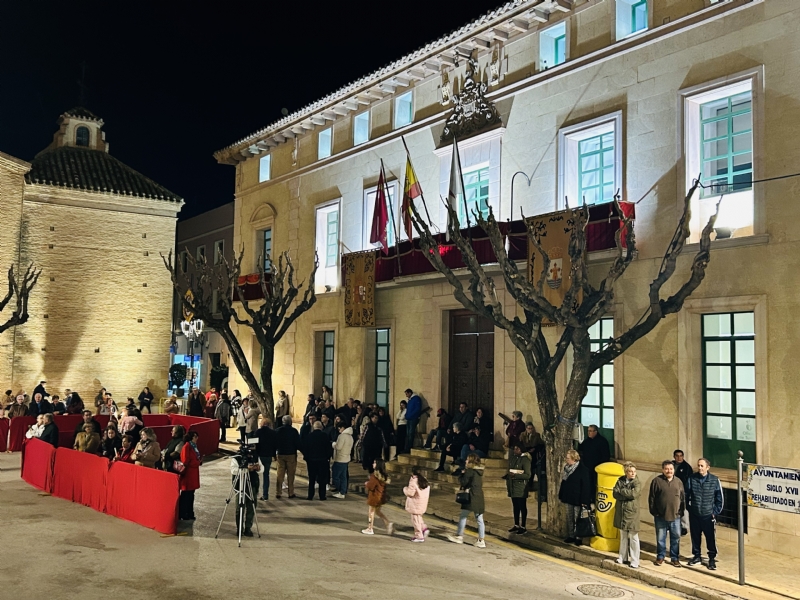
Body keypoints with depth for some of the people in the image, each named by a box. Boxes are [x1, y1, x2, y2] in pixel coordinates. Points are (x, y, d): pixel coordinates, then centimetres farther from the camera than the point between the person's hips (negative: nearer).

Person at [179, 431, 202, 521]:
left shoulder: (193, 446, 13)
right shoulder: (186, 446, -16)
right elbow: (186, 462, -20)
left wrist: (200, 459, -1)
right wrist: (198, 462, -15)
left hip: (193, 474, 9)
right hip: (188, 474, -9)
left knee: (190, 495, 13)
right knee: (185, 495, -2)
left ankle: (189, 514, 20)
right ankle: (182, 515, 6)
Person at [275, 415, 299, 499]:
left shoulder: (277, 430, 0)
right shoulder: (294, 431, -9)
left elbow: (274, 442, 4)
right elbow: (298, 443, -7)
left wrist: (275, 453, 15)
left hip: (280, 454, 3)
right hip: (291, 454, -3)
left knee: (280, 474, 7)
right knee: (290, 475, 4)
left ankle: (278, 493, 6)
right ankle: (291, 493, 6)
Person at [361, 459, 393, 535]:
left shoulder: (375, 475, -25)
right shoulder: (383, 475, -1)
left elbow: (370, 486, -23)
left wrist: (366, 484, 1)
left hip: (374, 496, -8)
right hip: (381, 496, 8)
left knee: (371, 512, 10)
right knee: (378, 511, 24)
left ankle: (370, 529, 22)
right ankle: (388, 523, 13)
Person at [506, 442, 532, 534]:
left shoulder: (525, 459, -12)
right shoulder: (512, 458, 9)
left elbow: (528, 475, -16)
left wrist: (515, 475, -23)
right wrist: (508, 475, 6)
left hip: (521, 487, -7)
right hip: (512, 486, 7)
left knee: (522, 507, 1)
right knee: (515, 507, 14)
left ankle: (523, 527, 8)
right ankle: (516, 525, 24)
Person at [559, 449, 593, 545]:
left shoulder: (582, 469, -17)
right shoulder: (567, 468, 6)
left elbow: (586, 486, -18)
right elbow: (564, 482, 13)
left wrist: (584, 501, -20)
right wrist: (561, 496, 12)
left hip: (577, 499, -7)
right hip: (569, 498, 7)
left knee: (577, 519, 3)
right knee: (569, 518, 14)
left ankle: (578, 537, 14)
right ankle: (571, 536, 25)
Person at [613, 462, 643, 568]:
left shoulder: (637, 482, -6)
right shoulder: (620, 481, 5)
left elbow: (634, 494, -20)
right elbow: (615, 494, -5)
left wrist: (622, 491, -10)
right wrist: (628, 495, -17)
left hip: (632, 512, -4)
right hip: (621, 512, 4)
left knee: (633, 537, -1)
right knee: (623, 536, 16)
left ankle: (635, 561, 4)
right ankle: (623, 557, 27)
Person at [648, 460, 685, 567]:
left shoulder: (678, 481, 5)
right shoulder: (657, 481, -5)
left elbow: (682, 498, 11)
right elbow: (651, 498, -2)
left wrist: (681, 511, 5)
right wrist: (654, 512, -5)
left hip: (675, 516, 2)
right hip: (661, 516, -2)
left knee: (676, 538, 9)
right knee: (660, 538, 8)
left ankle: (674, 558, 22)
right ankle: (660, 557, 22)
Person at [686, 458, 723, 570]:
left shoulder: (715, 480, -7)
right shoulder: (692, 479, -4)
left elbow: (719, 499, 1)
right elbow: (687, 495, 5)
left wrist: (715, 512, -2)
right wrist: (689, 508, 2)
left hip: (708, 515, -2)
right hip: (694, 515, 2)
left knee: (711, 538, 3)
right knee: (695, 537, 12)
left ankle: (712, 559, 17)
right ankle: (696, 556, 28)